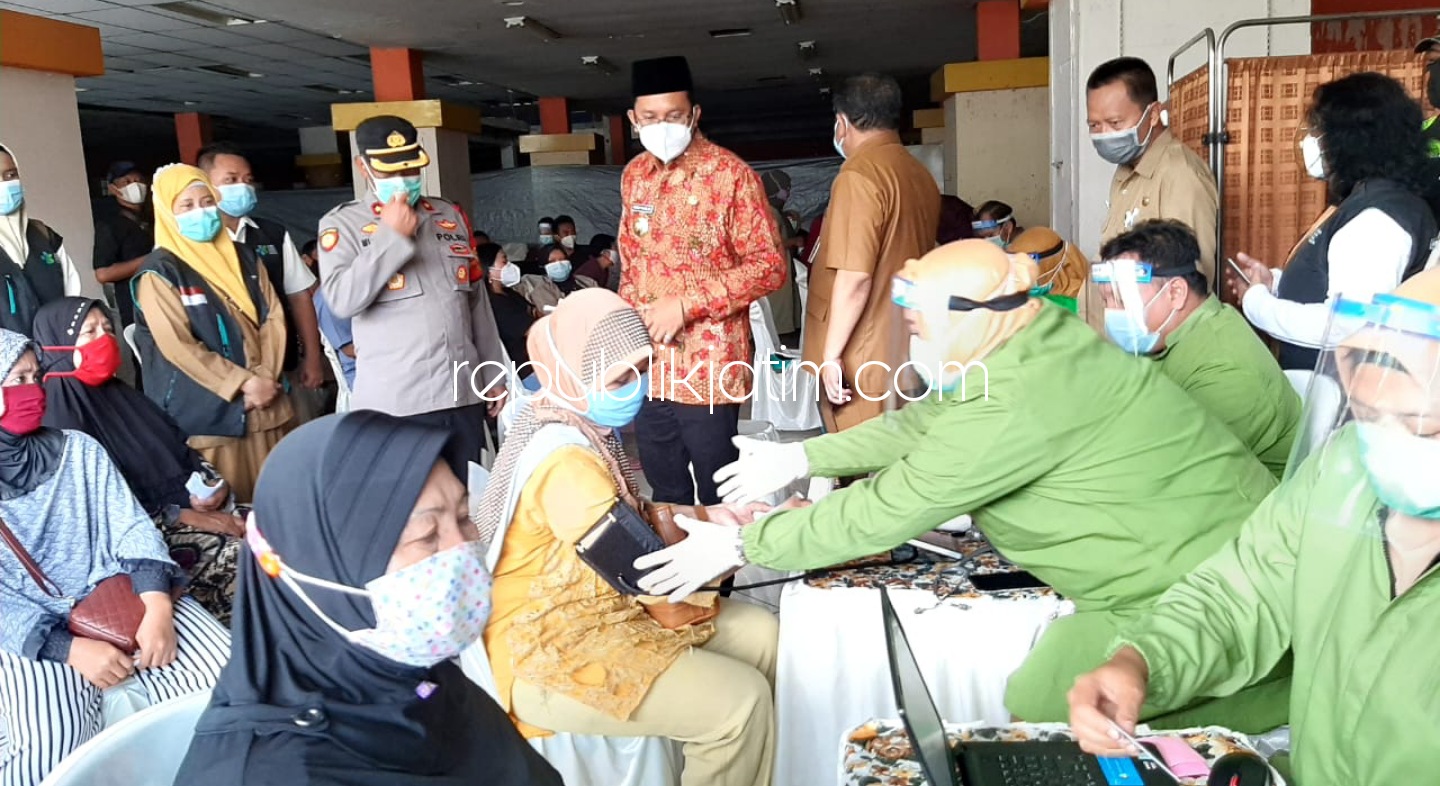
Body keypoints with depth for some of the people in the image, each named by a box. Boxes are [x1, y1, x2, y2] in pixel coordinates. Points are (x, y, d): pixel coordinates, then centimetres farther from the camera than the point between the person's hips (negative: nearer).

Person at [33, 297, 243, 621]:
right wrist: (185, 517, -17)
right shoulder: (59, 419, -9)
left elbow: (180, 447, 16)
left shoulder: (121, 394, 13)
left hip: (186, 507, 7)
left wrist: (213, 484, -4)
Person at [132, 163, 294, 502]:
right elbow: (179, 347, -12)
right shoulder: (159, 273, -5)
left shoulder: (241, 259, 12)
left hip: (264, 404, 5)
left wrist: (265, 377, -8)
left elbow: (273, 317, 7)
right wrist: (243, 382, -15)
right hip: (206, 413, -5)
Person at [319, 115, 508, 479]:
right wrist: (392, 235, -13)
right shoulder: (342, 223, 2)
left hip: (464, 394, 4)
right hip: (395, 403, -4)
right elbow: (342, 300, -14)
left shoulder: (451, 216, 15)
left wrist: (493, 373, 15)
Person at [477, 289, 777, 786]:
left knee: (760, 634, 6)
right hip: (550, 655, -10)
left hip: (601, 613, 10)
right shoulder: (565, 461, -27)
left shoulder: (584, 428, 5)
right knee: (739, 700, -19)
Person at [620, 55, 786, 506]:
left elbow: (770, 265, -13)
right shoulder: (634, 175, 9)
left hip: (707, 367, -5)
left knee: (718, 498, 6)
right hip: (647, 365, 6)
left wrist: (686, 303, -18)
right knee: (666, 496, 16)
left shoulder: (731, 175, -10)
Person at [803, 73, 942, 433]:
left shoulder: (859, 175, -14)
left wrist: (831, 353, -15)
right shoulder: (921, 174, 12)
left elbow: (855, 276, -21)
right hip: (907, 355, 9)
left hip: (863, 365, -9)